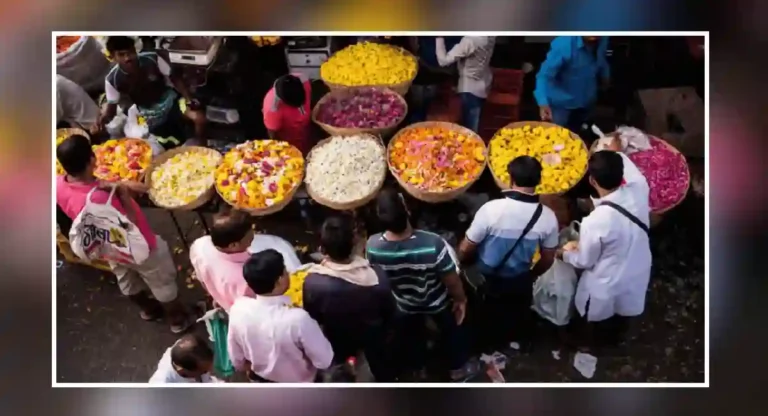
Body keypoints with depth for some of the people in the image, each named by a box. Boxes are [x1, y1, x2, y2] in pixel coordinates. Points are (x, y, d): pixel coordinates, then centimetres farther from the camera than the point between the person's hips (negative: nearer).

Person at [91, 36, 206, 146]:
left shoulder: (152, 59, -21)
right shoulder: (112, 79, -18)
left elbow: (174, 79, -9)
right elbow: (112, 105, -7)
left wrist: (190, 100, -18)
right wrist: (102, 120, -29)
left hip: (168, 101, 0)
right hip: (149, 115, 1)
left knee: (199, 118, -22)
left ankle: (198, 145, 6)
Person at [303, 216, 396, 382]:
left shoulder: (313, 281, -36)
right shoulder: (376, 275, -35)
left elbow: (312, 316, -16)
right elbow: (389, 310, -15)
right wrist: (381, 327, 7)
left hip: (337, 337, 0)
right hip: (372, 333, 0)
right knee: (380, 362, 31)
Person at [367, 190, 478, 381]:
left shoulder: (373, 246, -33)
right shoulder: (433, 243, -41)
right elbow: (452, 280, -24)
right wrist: (461, 299, -3)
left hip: (403, 305, 2)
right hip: (436, 302, -2)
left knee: (409, 335, 34)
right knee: (451, 330, 30)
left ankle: (414, 364, 63)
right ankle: (458, 367, 55)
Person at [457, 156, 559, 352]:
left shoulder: (491, 209, -30)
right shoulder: (547, 217, -19)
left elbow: (465, 249, -19)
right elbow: (548, 259, -5)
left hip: (486, 279, -2)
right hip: (521, 281, 3)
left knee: (487, 317, 27)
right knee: (520, 314, 32)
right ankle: (523, 341, 57)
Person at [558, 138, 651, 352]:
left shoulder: (594, 222, -39)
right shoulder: (639, 189, -26)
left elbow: (585, 261, -21)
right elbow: (630, 168, 1)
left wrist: (565, 253, 0)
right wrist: (617, 153, 19)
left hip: (606, 285, -5)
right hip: (636, 275, 5)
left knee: (593, 317, 28)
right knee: (624, 312, 34)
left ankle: (588, 344, 56)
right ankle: (614, 336, 63)